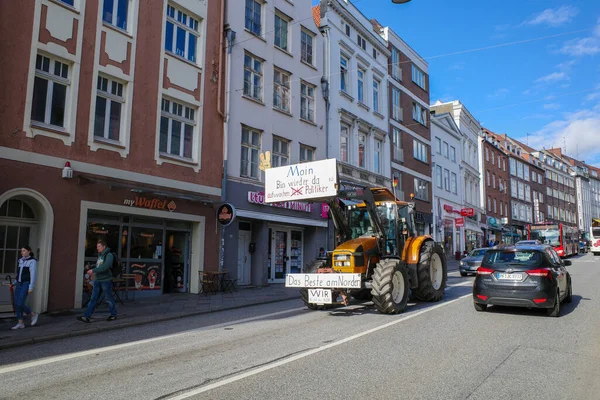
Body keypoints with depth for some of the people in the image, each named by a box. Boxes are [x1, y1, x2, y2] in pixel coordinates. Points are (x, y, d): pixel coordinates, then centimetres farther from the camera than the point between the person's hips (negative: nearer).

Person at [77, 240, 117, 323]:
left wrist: (93, 270, -24)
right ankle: (87, 317, 0)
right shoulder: (100, 255, 14)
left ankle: (113, 315, 16)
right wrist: (94, 273, 12)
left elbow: (105, 267, -23)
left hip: (106, 281, -7)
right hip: (97, 280, 7)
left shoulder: (109, 255, -10)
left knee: (109, 299, 2)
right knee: (93, 299, 2)